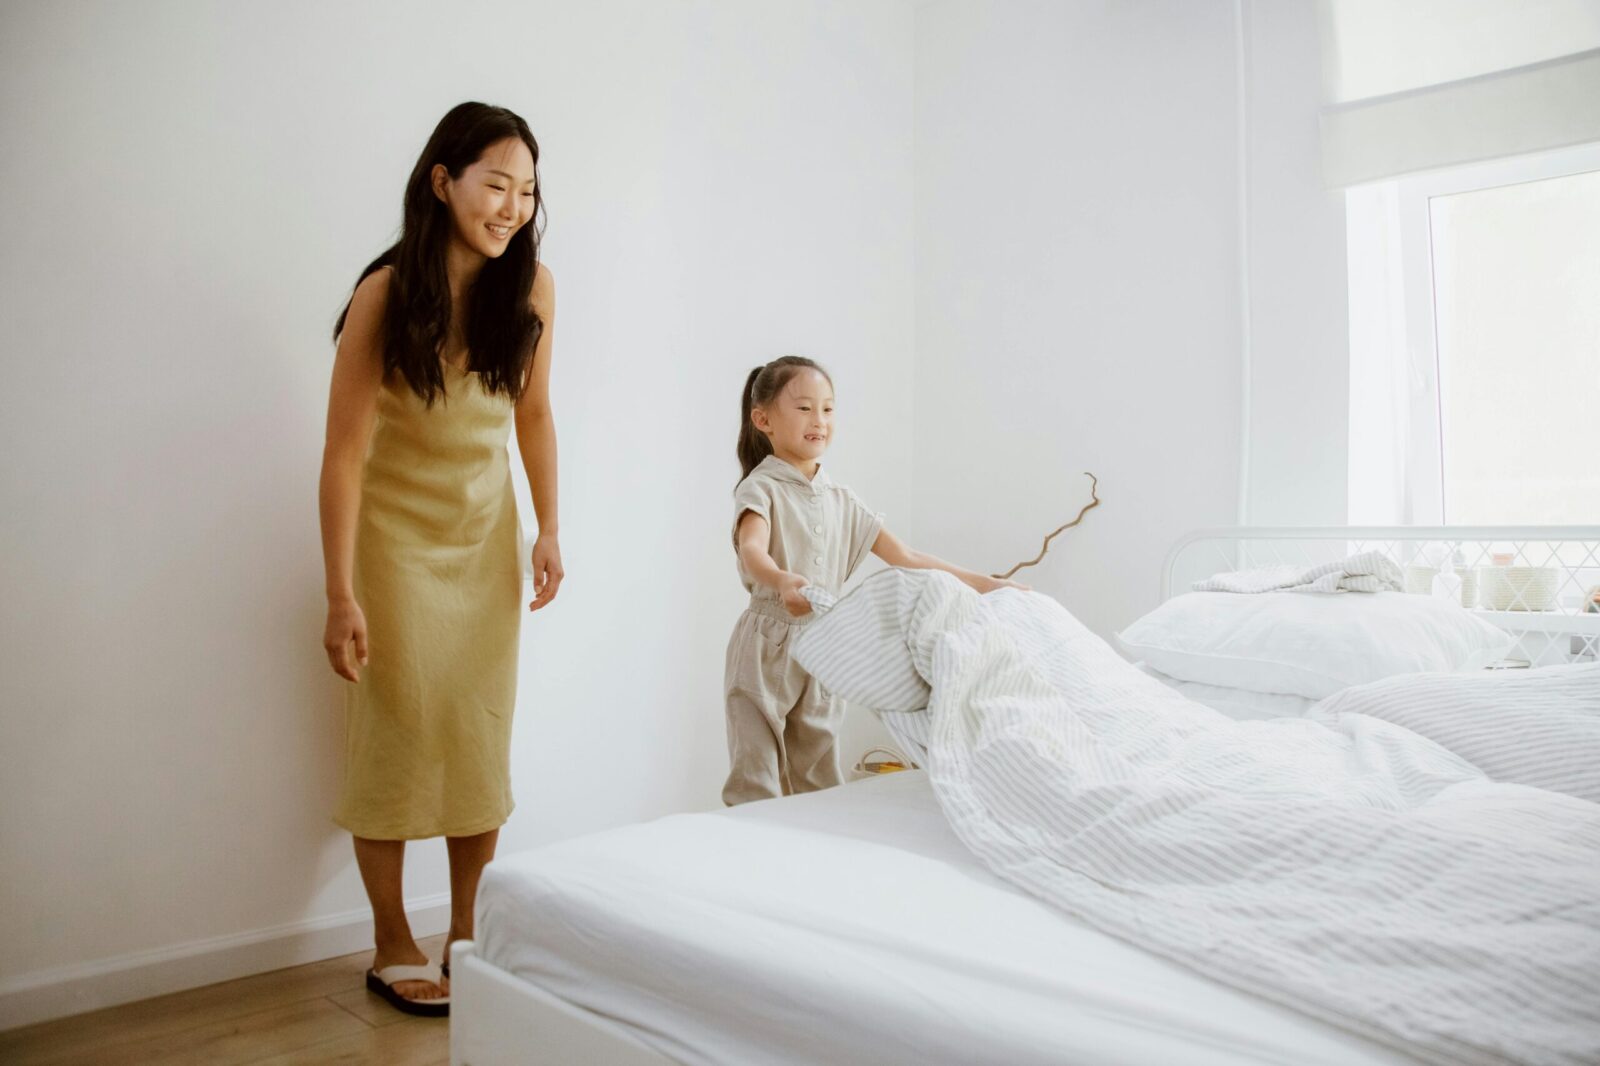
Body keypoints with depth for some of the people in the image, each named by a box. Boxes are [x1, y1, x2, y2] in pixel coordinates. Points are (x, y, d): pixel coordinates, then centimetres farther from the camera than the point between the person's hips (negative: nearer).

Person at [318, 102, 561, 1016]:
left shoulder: (532, 287, -8)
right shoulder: (387, 293, -19)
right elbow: (345, 449, -19)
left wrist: (549, 530, 3)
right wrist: (342, 597, -21)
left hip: (488, 533, 4)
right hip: (399, 535, -3)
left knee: (484, 735, 7)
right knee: (397, 734, 2)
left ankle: (469, 934, 24)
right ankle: (394, 948, 20)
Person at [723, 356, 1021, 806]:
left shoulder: (841, 500, 12)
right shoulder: (761, 488, -7)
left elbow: (906, 559, 12)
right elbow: (752, 549, -28)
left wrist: (984, 583, 7)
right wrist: (782, 581, -51)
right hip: (768, 648, -6)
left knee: (819, 788, 10)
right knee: (756, 791, -4)